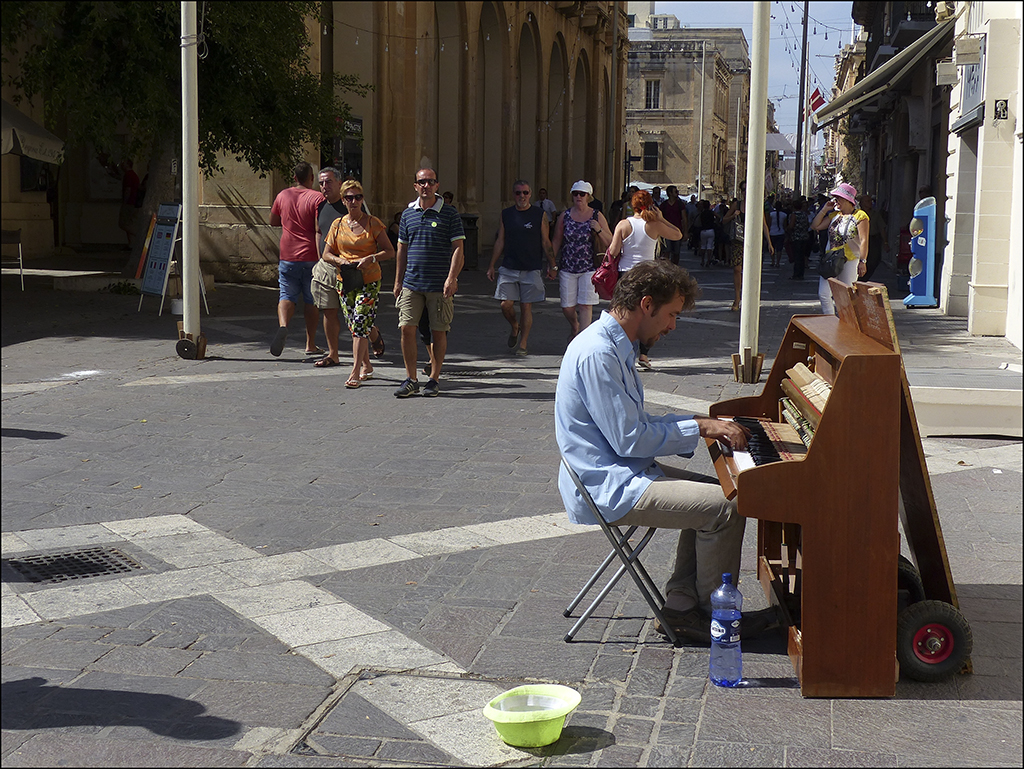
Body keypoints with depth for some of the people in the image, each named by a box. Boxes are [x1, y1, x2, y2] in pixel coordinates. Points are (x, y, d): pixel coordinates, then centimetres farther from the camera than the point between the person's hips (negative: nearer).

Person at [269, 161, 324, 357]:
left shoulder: (283, 196, 5)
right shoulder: (317, 198, -8)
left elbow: (273, 222, 19)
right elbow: (319, 230, -15)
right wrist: (321, 259, -12)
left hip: (288, 257, 2)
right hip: (311, 257, -2)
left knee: (287, 296, 6)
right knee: (311, 300, 9)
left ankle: (283, 325, -25)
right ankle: (310, 344, 14)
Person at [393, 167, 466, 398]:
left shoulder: (449, 213, -1)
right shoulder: (408, 214, 12)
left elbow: (458, 249, -4)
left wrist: (452, 278, -15)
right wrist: (398, 281, 14)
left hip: (440, 285, -3)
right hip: (412, 283, 3)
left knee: (438, 332, 2)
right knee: (406, 328, -4)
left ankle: (434, 379, 13)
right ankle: (411, 379, 6)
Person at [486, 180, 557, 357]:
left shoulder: (540, 215, 1)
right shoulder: (506, 214, 8)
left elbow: (546, 242, 3)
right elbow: (500, 242, 12)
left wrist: (552, 266, 0)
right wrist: (492, 266, 10)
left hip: (531, 269, -2)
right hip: (509, 268, 2)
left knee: (526, 307, -1)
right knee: (506, 304, -3)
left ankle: (523, 344, 9)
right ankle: (515, 328, 28)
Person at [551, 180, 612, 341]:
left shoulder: (597, 216, 2)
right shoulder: (564, 216, 6)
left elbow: (610, 242, 2)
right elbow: (556, 241, 12)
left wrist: (599, 230, -15)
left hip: (589, 267, -2)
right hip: (567, 267, 2)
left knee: (585, 306, -10)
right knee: (567, 307, 5)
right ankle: (574, 327, 37)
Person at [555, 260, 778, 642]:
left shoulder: (617, 346, 13)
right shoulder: (598, 354, -21)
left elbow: (636, 424, 18)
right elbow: (629, 439, -22)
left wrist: (706, 424, 8)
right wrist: (700, 427, -13)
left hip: (621, 472, 11)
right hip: (606, 489, -11)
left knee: (711, 493, 14)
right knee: (726, 507, -15)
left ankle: (681, 606, 10)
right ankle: (715, 613, 4)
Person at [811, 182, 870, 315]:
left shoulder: (860, 216, -4)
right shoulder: (834, 215, 15)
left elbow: (863, 240, -11)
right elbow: (815, 226, 14)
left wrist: (862, 261, -19)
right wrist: (825, 210, 7)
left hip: (850, 261, -5)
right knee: (823, 295, -4)